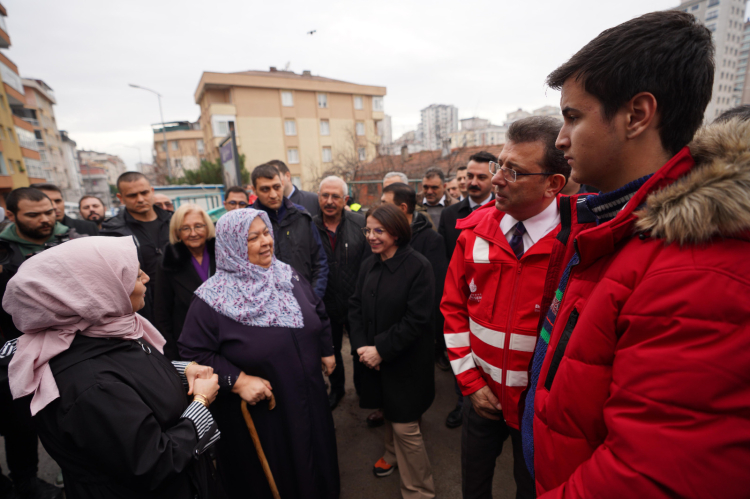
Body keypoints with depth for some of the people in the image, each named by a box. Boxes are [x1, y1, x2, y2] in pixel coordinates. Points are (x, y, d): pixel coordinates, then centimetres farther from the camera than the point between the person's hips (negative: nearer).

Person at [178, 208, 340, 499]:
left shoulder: (289, 276, -4)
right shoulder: (213, 299, -19)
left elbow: (319, 313, 8)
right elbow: (194, 353, -15)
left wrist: (326, 350, 11)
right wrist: (237, 380, -23)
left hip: (308, 400, 5)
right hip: (256, 412, -4)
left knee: (312, 463, 27)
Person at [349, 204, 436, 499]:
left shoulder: (418, 266, -18)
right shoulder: (368, 265, 1)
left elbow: (416, 319, -20)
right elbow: (355, 307, 4)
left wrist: (381, 350, -18)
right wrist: (361, 345, -8)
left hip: (405, 362, -5)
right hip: (374, 359, 5)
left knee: (405, 426, 4)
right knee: (389, 414, 23)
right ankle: (393, 455, 51)